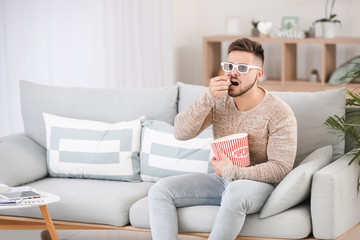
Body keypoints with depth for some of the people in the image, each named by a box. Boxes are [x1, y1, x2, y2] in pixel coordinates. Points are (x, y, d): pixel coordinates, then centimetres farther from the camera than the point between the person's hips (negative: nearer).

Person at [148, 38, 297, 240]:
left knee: (235, 192, -41)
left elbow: (281, 168, -17)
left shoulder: (279, 113, -14)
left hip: (258, 183, -5)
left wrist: (231, 171, -21)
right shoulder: (219, 101, -1)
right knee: (161, 190, -11)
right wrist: (209, 98, -25)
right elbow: (181, 133, -11)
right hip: (222, 179, 6)